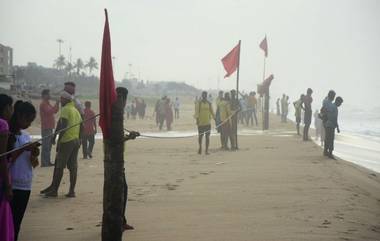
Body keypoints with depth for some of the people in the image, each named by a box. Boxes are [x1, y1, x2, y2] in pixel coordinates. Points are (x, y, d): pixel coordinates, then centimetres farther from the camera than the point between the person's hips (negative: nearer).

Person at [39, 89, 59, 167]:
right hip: (46, 128, -10)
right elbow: (49, 111, -24)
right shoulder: (43, 104, -11)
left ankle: (47, 162, 17)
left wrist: (57, 104, 5)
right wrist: (56, 104, -19)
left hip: (49, 127, 10)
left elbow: (55, 111, 19)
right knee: (46, 146, -10)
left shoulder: (48, 103, 19)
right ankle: (44, 163, -9)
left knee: (48, 146, 12)